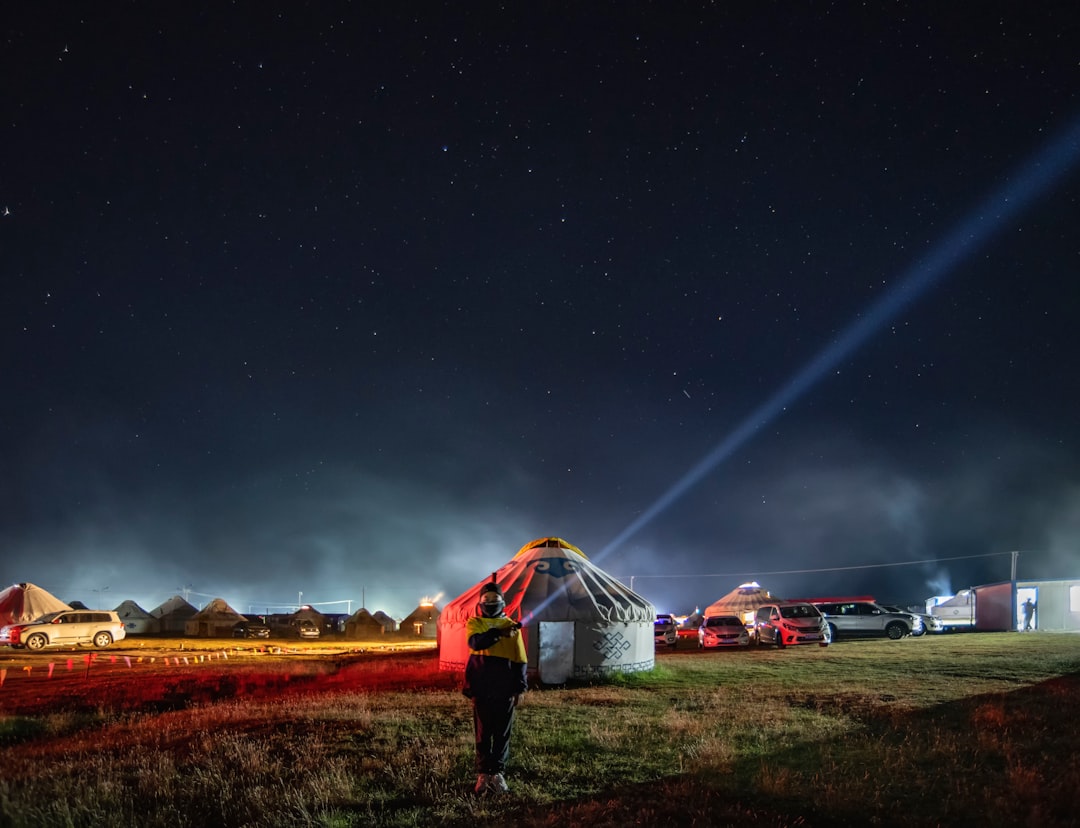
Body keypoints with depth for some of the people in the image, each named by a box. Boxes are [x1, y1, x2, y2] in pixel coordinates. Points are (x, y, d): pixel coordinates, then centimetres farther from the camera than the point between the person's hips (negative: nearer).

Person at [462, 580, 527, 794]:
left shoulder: (511, 625, 8)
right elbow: (476, 642, -18)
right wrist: (499, 633, -29)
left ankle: (498, 773, 12)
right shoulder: (474, 623, 5)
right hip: (481, 687, -1)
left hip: (505, 688, 1)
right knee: (483, 731, 4)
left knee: (503, 732, 4)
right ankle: (483, 774, 10)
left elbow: (520, 660, 9)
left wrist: (520, 688, 4)